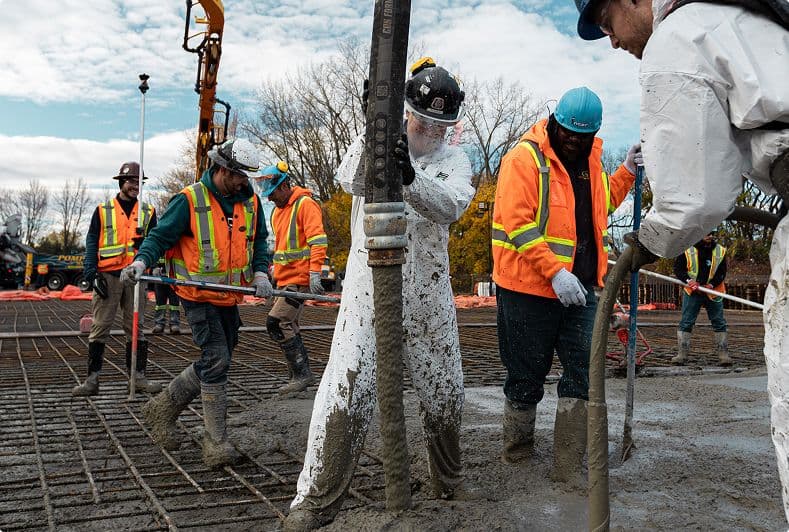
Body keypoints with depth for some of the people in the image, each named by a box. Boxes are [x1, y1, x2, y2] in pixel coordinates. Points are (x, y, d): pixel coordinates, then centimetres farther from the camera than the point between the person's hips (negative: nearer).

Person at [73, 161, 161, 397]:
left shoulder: (148, 212, 12)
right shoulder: (103, 211, 8)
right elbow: (91, 244, 4)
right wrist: (92, 274, -6)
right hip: (108, 276, -1)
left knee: (135, 329, 6)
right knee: (100, 328, 0)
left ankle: (138, 377, 11)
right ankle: (92, 379, 4)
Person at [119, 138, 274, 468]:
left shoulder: (250, 201, 6)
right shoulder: (189, 200, -11)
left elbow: (259, 240, 14)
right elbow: (160, 236, -8)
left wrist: (260, 272, -2)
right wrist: (141, 262, -25)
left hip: (230, 297, 7)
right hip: (198, 296, -7)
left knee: (215, 361, 14)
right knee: (216, 360, -12)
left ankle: (163, 408, 34)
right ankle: (216, 442, -1)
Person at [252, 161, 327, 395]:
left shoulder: (305, 204, -10)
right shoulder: (278, 210, 19)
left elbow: (318, 241, -18)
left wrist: (315, 273, -25)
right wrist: (276, 273, 24)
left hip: (300, 279, -9)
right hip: (284, 279, 9)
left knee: (276, 323, -15)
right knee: (289, 327, 10)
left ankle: (302, 373, -7)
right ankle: (300, 375, 19)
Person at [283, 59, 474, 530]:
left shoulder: (455, 161, 7)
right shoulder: (374, 141, 3)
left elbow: (450, 208, -15)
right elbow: (349, 180, -19)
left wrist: (411, 178, -34)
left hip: (429, 293, 3)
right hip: (371, 286, -2)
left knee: (445, 391, 13)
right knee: (348, 389, -10)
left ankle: (448, 484, 37)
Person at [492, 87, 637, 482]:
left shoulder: (590, 161, 13)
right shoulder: (524, 158, -11)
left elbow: (600, 206, 29)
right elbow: (518, 224, -19)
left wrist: (627, 172, 14)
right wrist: (555, 271, -25)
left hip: (581, 287, 7)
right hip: (530, 288, -6)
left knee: (583, 375, 3)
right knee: (527, 376, 8)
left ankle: (568, 468, 11)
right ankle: (516, 451, 30)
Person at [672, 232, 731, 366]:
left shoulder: (720, 251, 2)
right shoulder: (688, 250, -4)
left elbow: (722, 272, 2)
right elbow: (677, 267, 0)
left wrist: (712, 284, -13)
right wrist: (688, 280, -15)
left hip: (713, 292, 2)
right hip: (692, 292, -1)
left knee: (719, 323, 2)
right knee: (686, 322, -3)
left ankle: (723, 354, 9)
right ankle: (682, 354, 1)